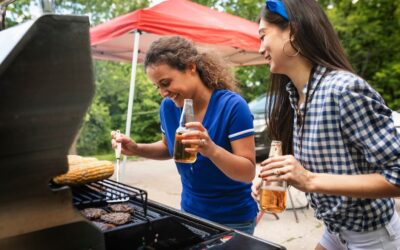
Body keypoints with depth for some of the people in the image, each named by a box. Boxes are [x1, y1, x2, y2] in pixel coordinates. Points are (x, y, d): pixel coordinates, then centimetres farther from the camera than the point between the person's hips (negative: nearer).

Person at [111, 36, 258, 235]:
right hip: (190, 212, 5)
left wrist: (212, 150, -41)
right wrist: (137, 149, -6)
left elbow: (249, 173, -24)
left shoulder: (232, 106, -23)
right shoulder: (168, 107, -7)